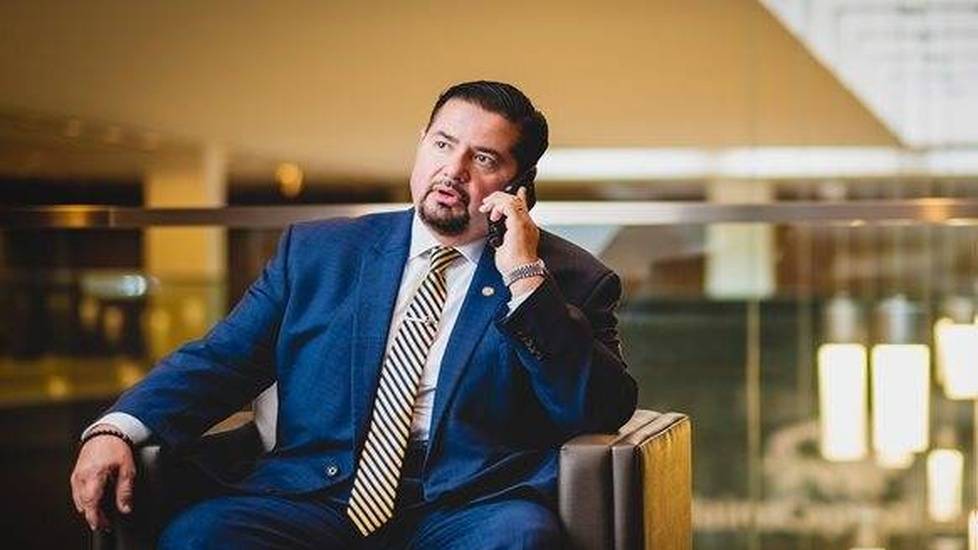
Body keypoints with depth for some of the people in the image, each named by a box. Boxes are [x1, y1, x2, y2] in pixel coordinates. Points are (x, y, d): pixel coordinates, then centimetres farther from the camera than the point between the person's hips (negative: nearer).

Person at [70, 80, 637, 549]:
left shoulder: (572, 280, 10)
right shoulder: (318, 251, 16)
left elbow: (603, 414, -2)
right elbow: (220, 359, 12)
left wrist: (526, 280, -9)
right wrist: (118, 429, -6)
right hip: (315, 499, 2)